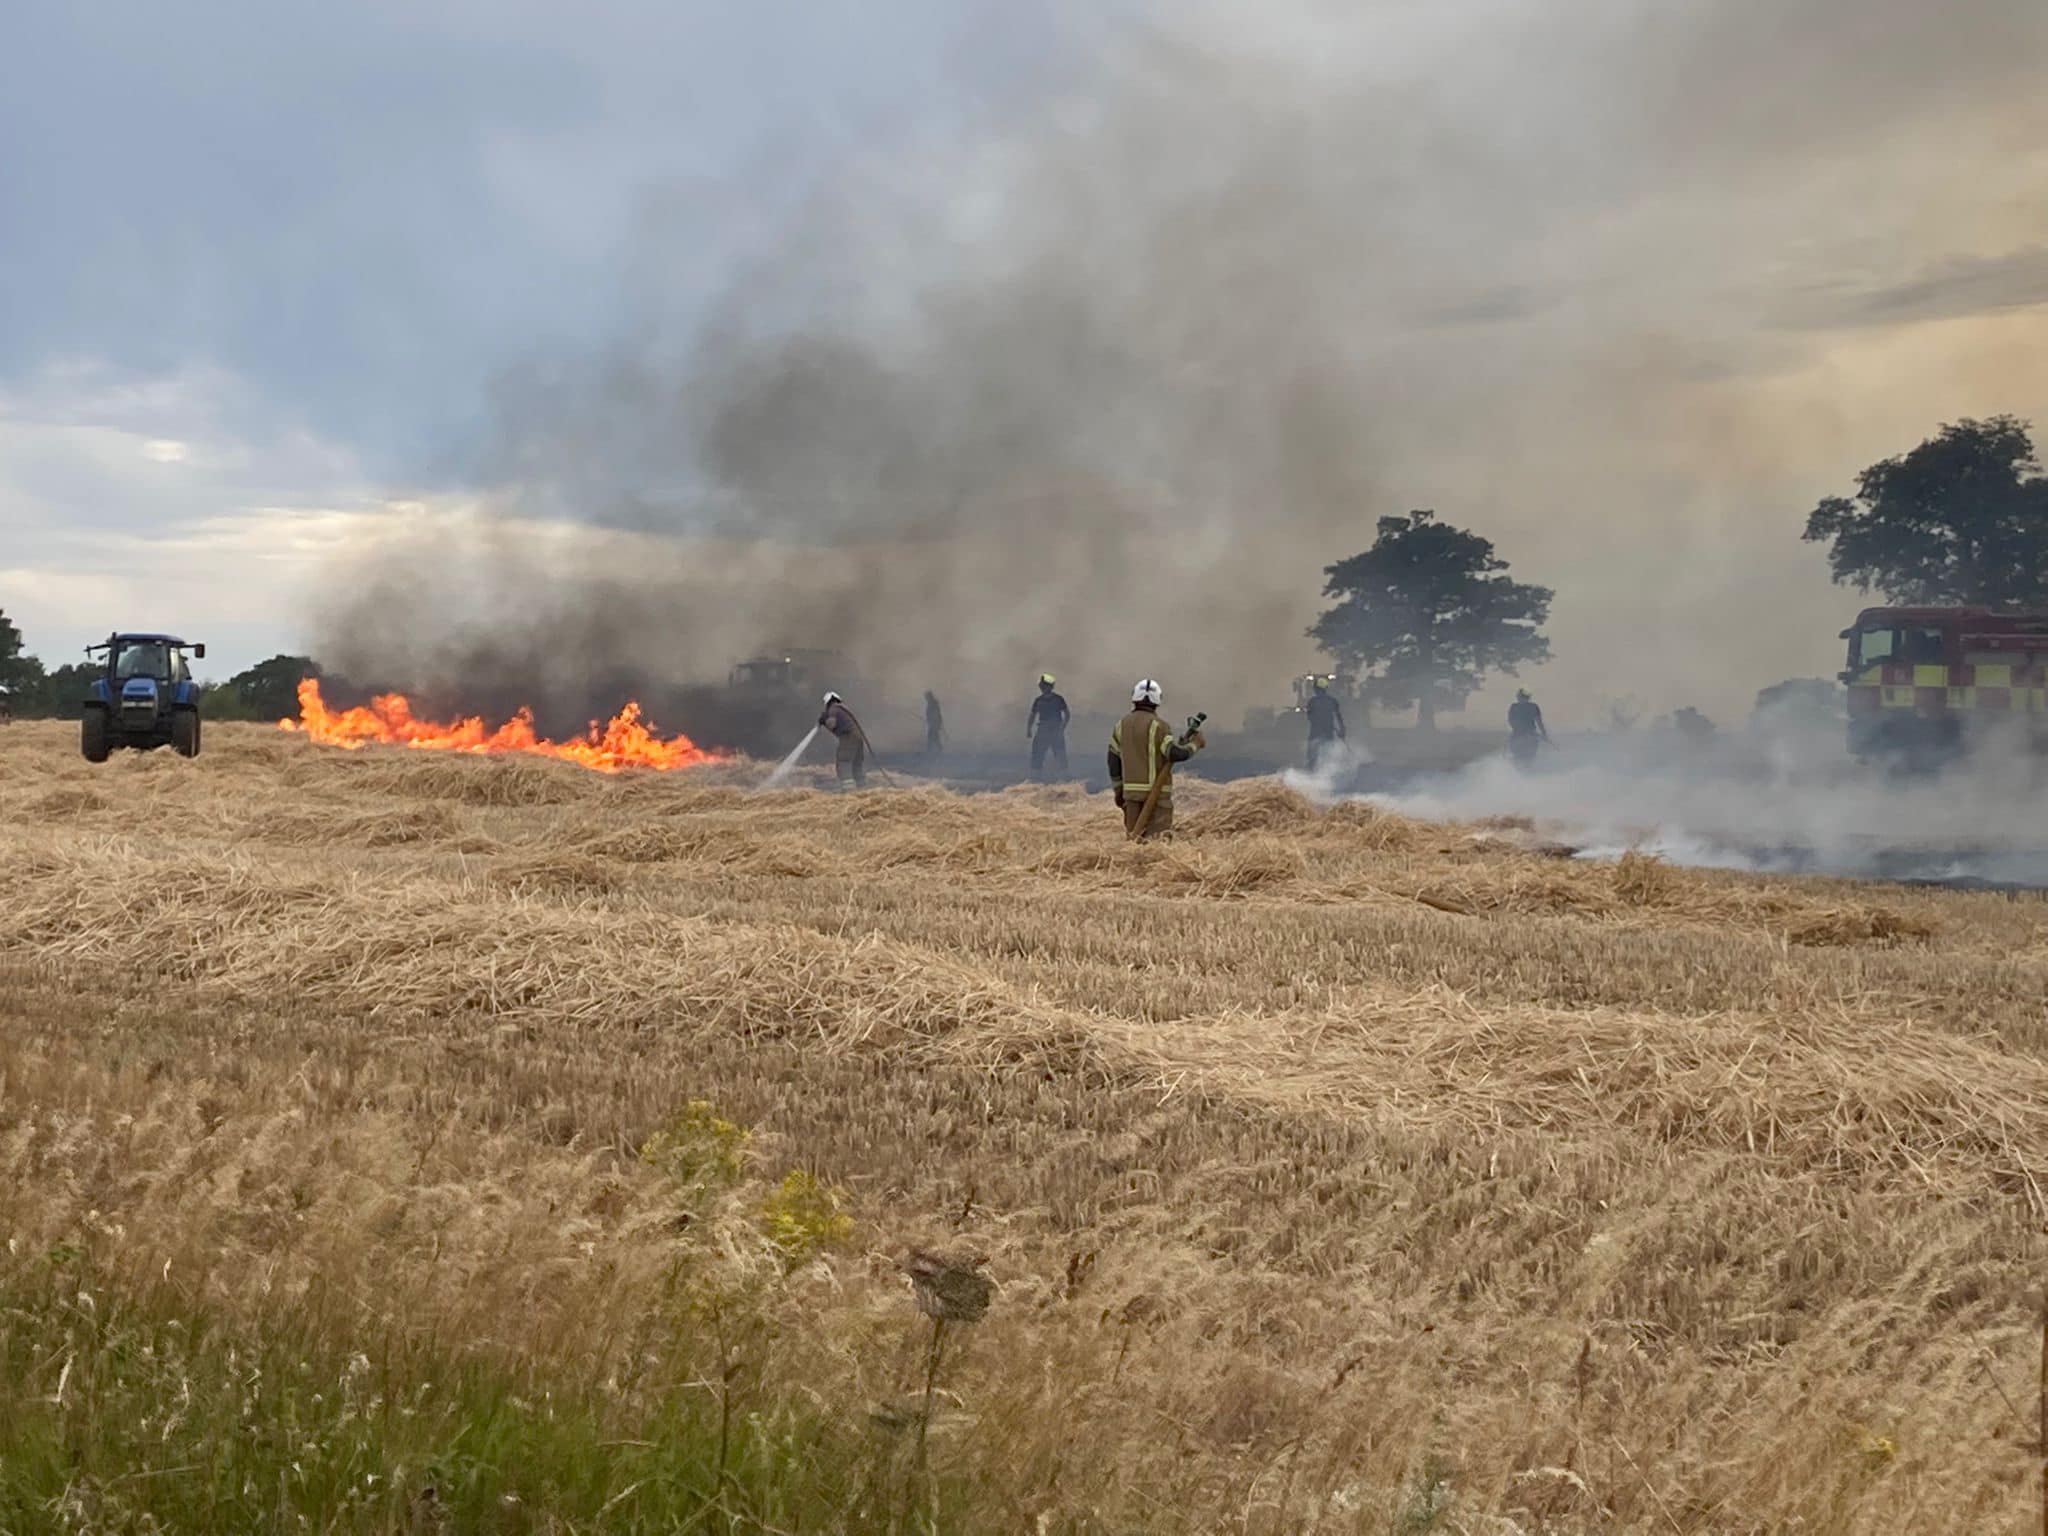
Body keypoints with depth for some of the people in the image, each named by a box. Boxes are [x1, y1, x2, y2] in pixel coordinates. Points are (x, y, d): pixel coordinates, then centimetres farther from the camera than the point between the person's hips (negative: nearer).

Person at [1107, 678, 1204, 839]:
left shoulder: (1121, 725, 8)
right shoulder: (1158, 726, -10)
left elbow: (1114, 761, 11)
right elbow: (1176, 754, -18)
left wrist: (1118, 791, 18)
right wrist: (1194, 743, 0)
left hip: (1131, 790, 5)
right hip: (1156, 791, -5)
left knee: (1133, 837, 11)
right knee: (1160, 838, -7)